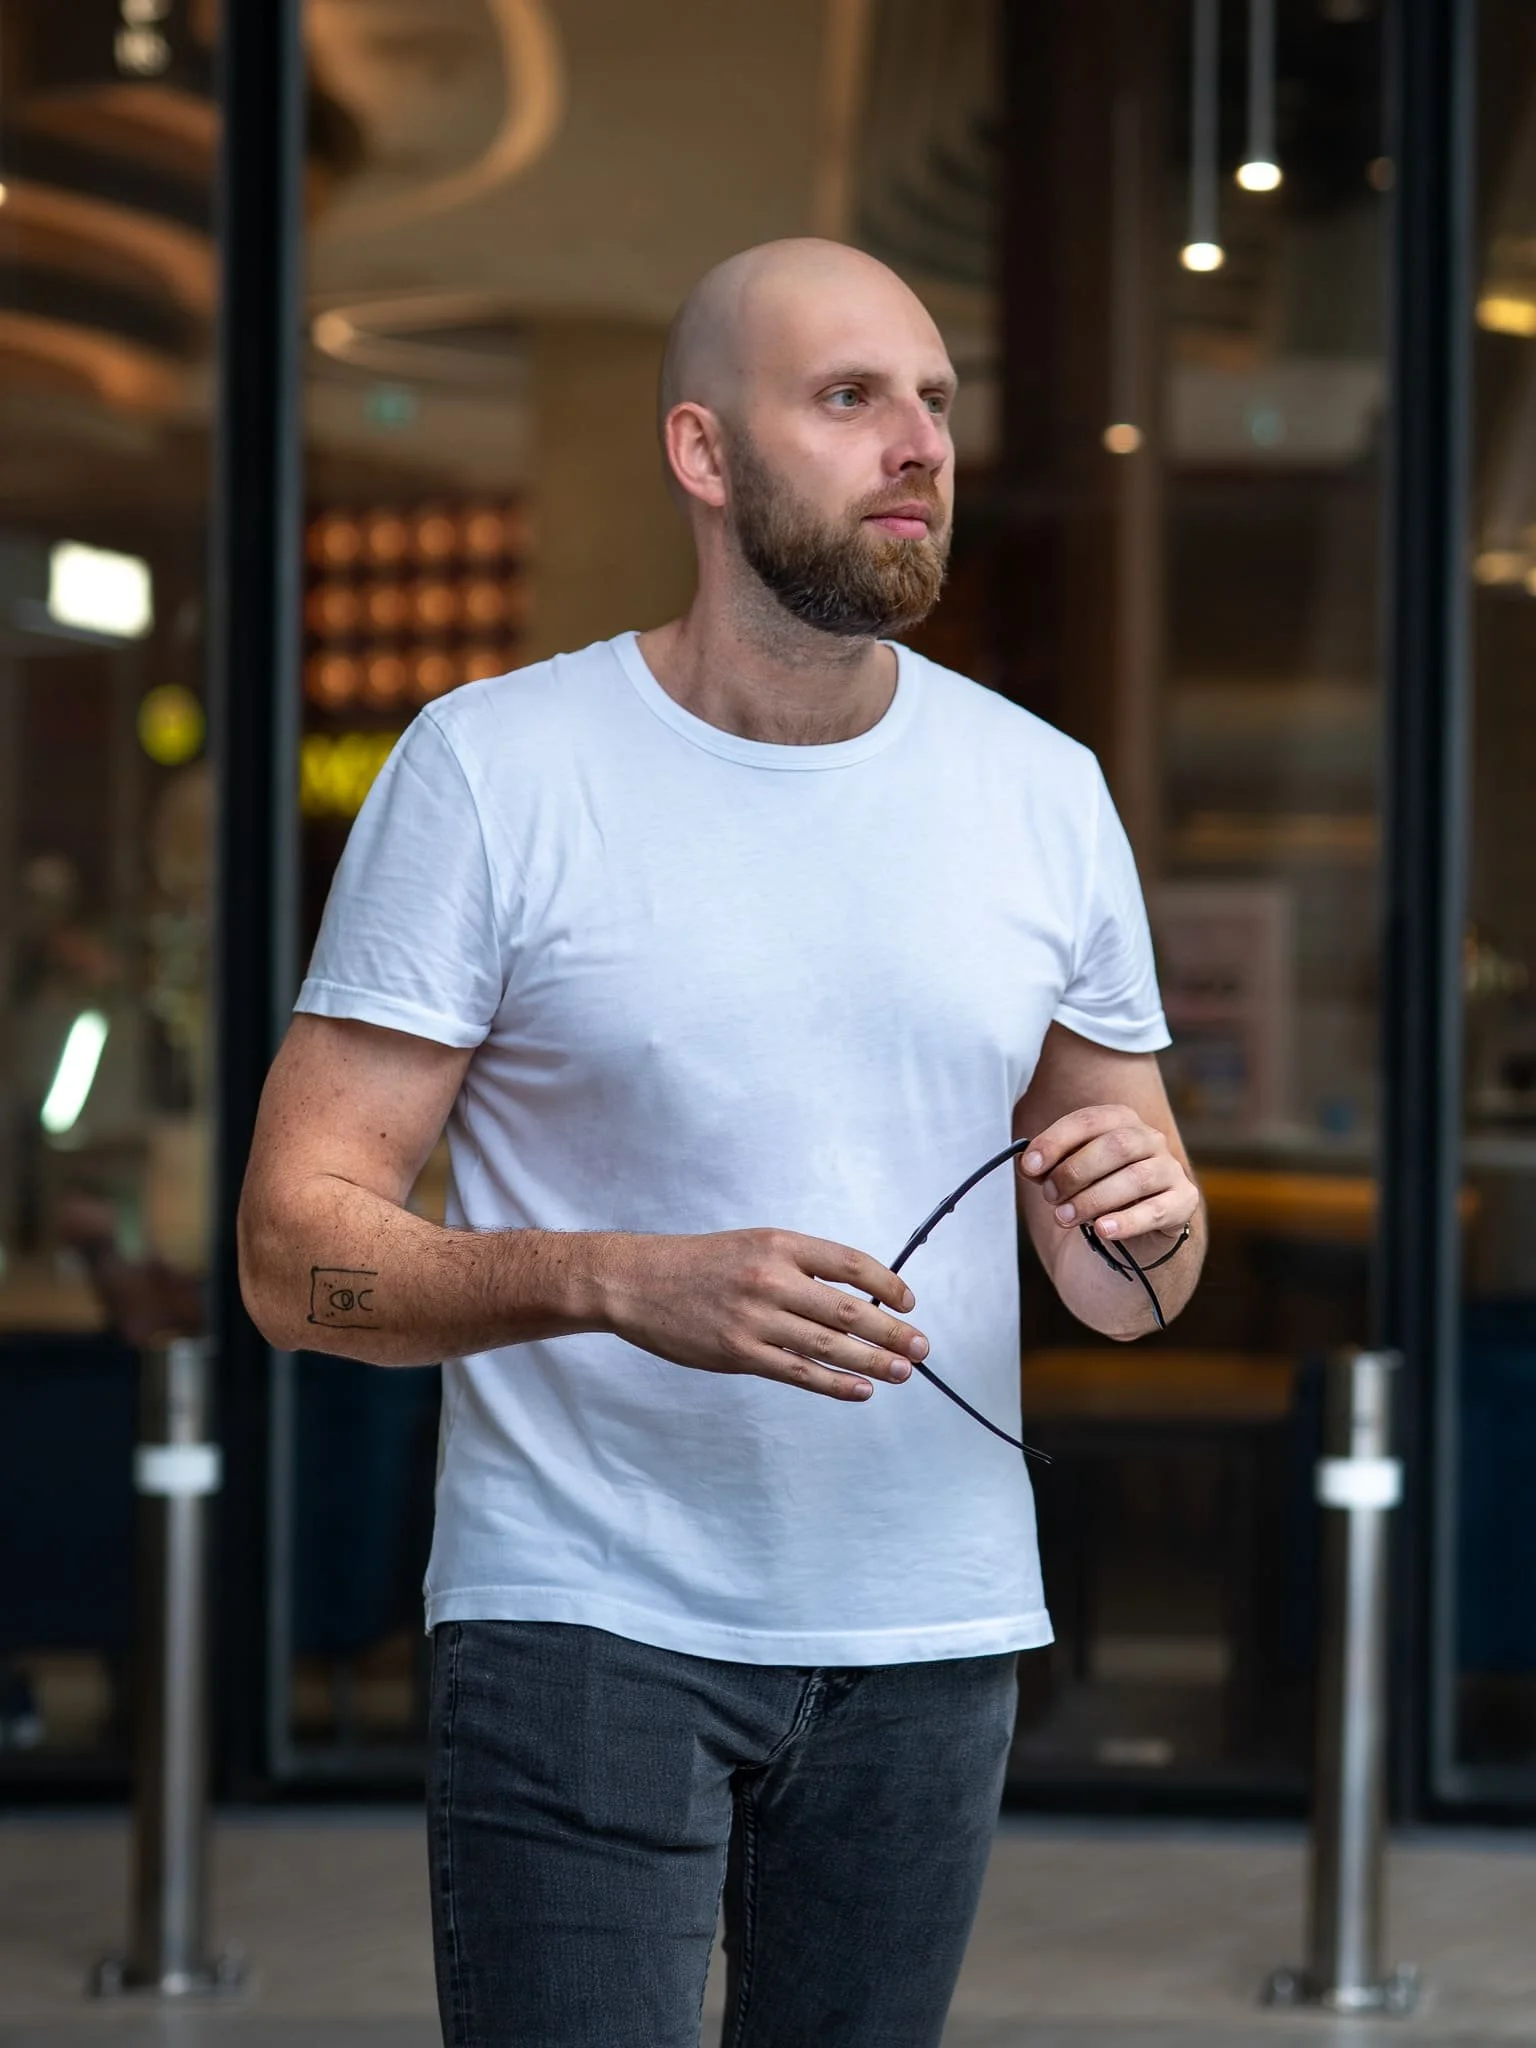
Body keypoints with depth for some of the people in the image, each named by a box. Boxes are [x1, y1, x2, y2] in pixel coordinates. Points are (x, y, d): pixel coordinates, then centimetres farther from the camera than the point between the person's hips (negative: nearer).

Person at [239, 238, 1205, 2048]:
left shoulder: (1044, 792, 7)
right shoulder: (491, 768, -6)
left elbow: (1121, 1289, 14)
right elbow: (296, 1251, -10)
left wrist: (1147, 1214, -11)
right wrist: (627, 1285, -26)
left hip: (932, 1630, 4)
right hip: (583, 1620, -4)